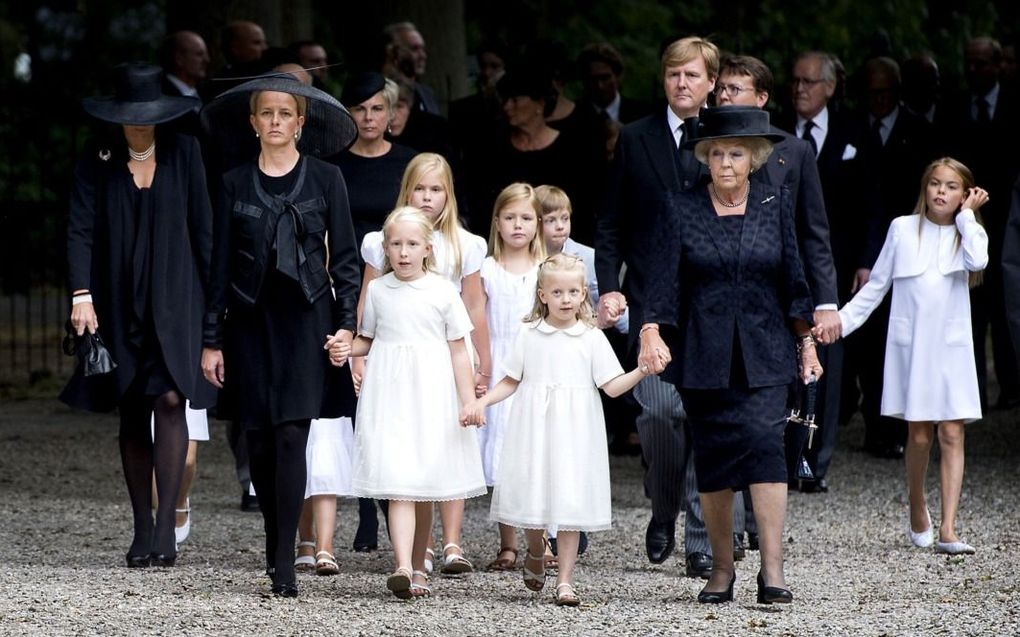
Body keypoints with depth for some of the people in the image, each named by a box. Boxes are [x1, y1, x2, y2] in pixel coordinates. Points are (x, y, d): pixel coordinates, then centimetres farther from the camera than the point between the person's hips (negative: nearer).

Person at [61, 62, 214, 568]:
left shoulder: (182, 153, 3)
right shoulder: (97, 160, 2)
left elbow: (202, 225, 5)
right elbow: (81, 229, -3)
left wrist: (213, 294, 2)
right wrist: (82, 294, -15)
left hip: (174, 298, -2)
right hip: (119, 303, 2)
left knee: (170, 399, -16)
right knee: (132, 413, 6)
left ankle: (166, 525, -18)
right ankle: (142, 528, 13)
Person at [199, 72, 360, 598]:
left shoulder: (325, 179, 3)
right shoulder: (236, 184, 7)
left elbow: (345, 257, 4)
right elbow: (221, 265, 8)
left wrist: (346, 322, -6)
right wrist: (212, 339, 5)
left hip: (306, 317, -2)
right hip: (252, 319, 2)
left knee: (291, 434, -12)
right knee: (260, 440, 3)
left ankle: (284, 561, -13)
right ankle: (276, 545, 19)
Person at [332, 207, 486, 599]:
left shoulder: (443, 292, 1)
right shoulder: (377, 291, 6)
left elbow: (458, 352, 4)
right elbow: (366, 340, 18)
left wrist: (469, 402, -1)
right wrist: (346, 351, -3)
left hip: (432, 393, 0)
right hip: (389, 392, 0)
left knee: (425, 484, 7)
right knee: (398, 484, -12)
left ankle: (418, 567, 20)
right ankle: (403, 567, -24)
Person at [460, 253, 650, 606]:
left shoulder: (592, 338, 2)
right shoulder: (529, 335, 6)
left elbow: (612, 386, -1)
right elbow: (511, 381, 11)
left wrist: (641, 371, -16)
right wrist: (481, 402, -1)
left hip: (574, 434, -1)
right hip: (533, 429, 1)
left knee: (570, 503, -5)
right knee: (531, 496, 2)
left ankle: (565, 580, 2)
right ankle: (536, 554, 34)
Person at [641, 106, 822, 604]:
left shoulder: (775, 205, 5)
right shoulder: (683, 209, 1)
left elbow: (792, 278, 10)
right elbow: (664, 278, -6)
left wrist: (805, 340, 9)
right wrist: (652, 331, -21)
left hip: (763, 354, 0)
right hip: (704, 357, 0)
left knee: (765, 444, -15)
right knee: (712, 462, 4)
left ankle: (772, 570, -18)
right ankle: (721, 568, 16)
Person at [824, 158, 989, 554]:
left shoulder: (967, 233, 7)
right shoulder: (903, 229, 6)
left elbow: (978, 260, -17)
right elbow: (877, 284, 11)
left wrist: (966, 215, -7)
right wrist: (843, 319, 3)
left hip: (951, 345, 0)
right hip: (910, 343, 0)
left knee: (952, 433, -6)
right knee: (919, 434, 2)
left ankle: (948, 530, -10)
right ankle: (917, 507, 28)